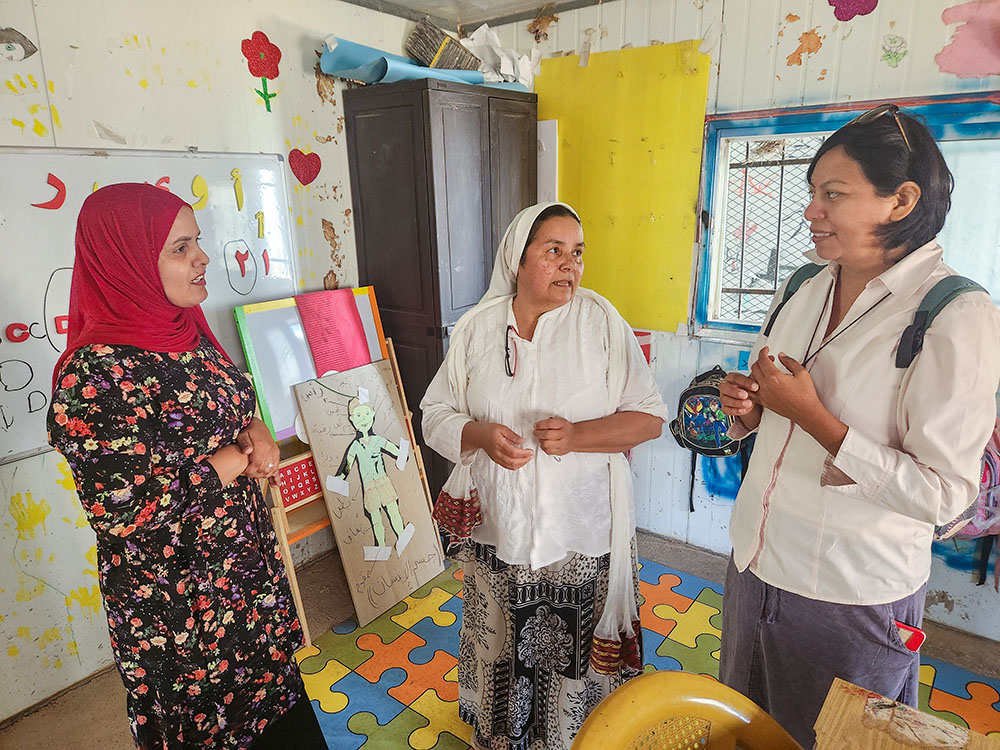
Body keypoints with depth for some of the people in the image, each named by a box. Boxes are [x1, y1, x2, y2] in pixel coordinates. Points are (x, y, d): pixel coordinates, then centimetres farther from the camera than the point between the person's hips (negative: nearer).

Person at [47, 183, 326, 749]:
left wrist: (256, 432, -10)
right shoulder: (95, 375, -25)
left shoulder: (185, 329, -1)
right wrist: (236, 459, -17)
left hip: (249, 561, 7)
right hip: (179, 603, -7)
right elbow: (130, 514, -27)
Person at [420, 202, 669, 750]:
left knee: (576, 656, 12)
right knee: (500, 652, 18)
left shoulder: (601, 321, -6)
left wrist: (577, 435, -22)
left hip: (582, 535, -1)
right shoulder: (476, 327, 0)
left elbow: (649, 416, -5)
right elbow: (435, 415, 4)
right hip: (497, 530, 2)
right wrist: (481, 435, -17)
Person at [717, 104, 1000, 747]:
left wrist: (810, 415, -25)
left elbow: (943, 495, -21)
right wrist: (750, 408, -6)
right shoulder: (806, 287, 2)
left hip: (851, 602, -6)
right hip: (756, 565, 7)